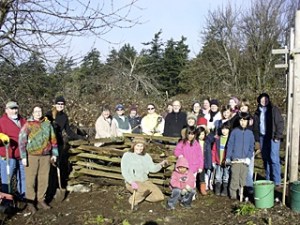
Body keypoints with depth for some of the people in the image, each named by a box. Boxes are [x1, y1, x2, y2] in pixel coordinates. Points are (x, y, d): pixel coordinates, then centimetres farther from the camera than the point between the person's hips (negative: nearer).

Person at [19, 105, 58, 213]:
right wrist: (23, 156, -11)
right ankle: (30, 201, 16)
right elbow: (22, 140, -7)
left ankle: (41, 199, 24)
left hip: (45, 156, 3)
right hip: (31, 156, -3)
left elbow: (53, 139, 11)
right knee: (31, 179, 3)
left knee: (44, 178, 9)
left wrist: (54, 154, 11)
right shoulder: (28, 125, -5)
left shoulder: (48, 124, 5)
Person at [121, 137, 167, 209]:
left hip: (145, 181, 6)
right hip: (132, 182, -6)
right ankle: (134, 200, -8)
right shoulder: (127, 155, -5)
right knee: (147, 189, -36)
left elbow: (152, 168, 2)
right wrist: (132, 182, -27)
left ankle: (141, 195, 12)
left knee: (159, 197, -10)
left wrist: (161, 164, -17)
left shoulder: (146, 156, 11)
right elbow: (124, 172, -12)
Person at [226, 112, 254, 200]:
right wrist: (228, 158, -2)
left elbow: (251, 147, 8)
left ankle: (242, 193, 17)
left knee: (243, 177, 7)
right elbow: (230, 145, 1)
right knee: (235, 176, -4)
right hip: (235, 159, -2)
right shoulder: (234, 131, 1)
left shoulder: (250, 133, 7)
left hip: (245, 159, 2)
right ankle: (233, 193, 5)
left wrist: (249, 157, -4)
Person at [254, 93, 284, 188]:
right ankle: (268, 180, 18)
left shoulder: (274, 110, -4)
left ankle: (277, 182, -3)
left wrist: (277, 136, -12)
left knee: (274, 159, -8)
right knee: (265, 159, 9)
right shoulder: (258, 111, 12)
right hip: (262, 137, 5)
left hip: (272, 138, -5)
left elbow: (280, 123, -6)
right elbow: (256, 124, 17)